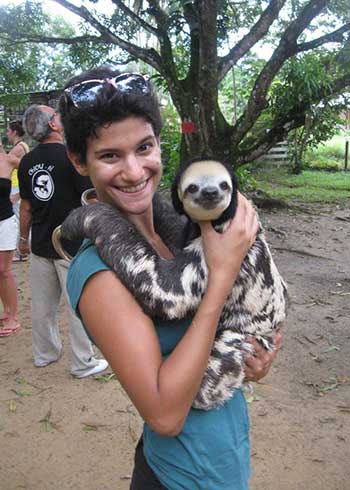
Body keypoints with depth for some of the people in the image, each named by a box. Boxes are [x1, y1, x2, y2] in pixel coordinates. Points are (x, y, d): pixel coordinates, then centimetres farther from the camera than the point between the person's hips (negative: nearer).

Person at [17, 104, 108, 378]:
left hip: (40, 244, 6)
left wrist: (24, 238, 21)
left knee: (43, 303, 16)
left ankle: (45, 353, 32)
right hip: (72, 245, -6)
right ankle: (83, 363, 12)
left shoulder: (27, 162, 3)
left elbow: (26, 206, 10)